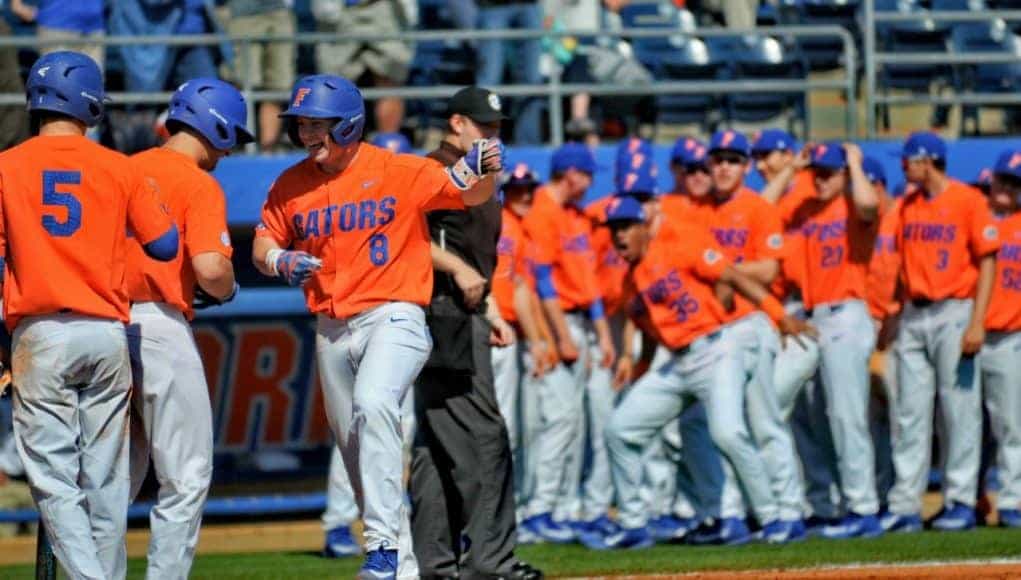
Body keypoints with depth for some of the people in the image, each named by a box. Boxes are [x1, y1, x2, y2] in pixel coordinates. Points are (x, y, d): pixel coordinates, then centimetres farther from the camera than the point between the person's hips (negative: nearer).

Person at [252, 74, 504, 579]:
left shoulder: (398, 171, -7)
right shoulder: (291, 184, 5)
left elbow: (468, 195, -8)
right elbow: (262, 246, 10)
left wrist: (482, 172, -31)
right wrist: (281, 261, -13)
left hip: (393, 316, -6)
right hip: (330, 328, 6)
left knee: (372, 404, -32)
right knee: (353, 446, 10)